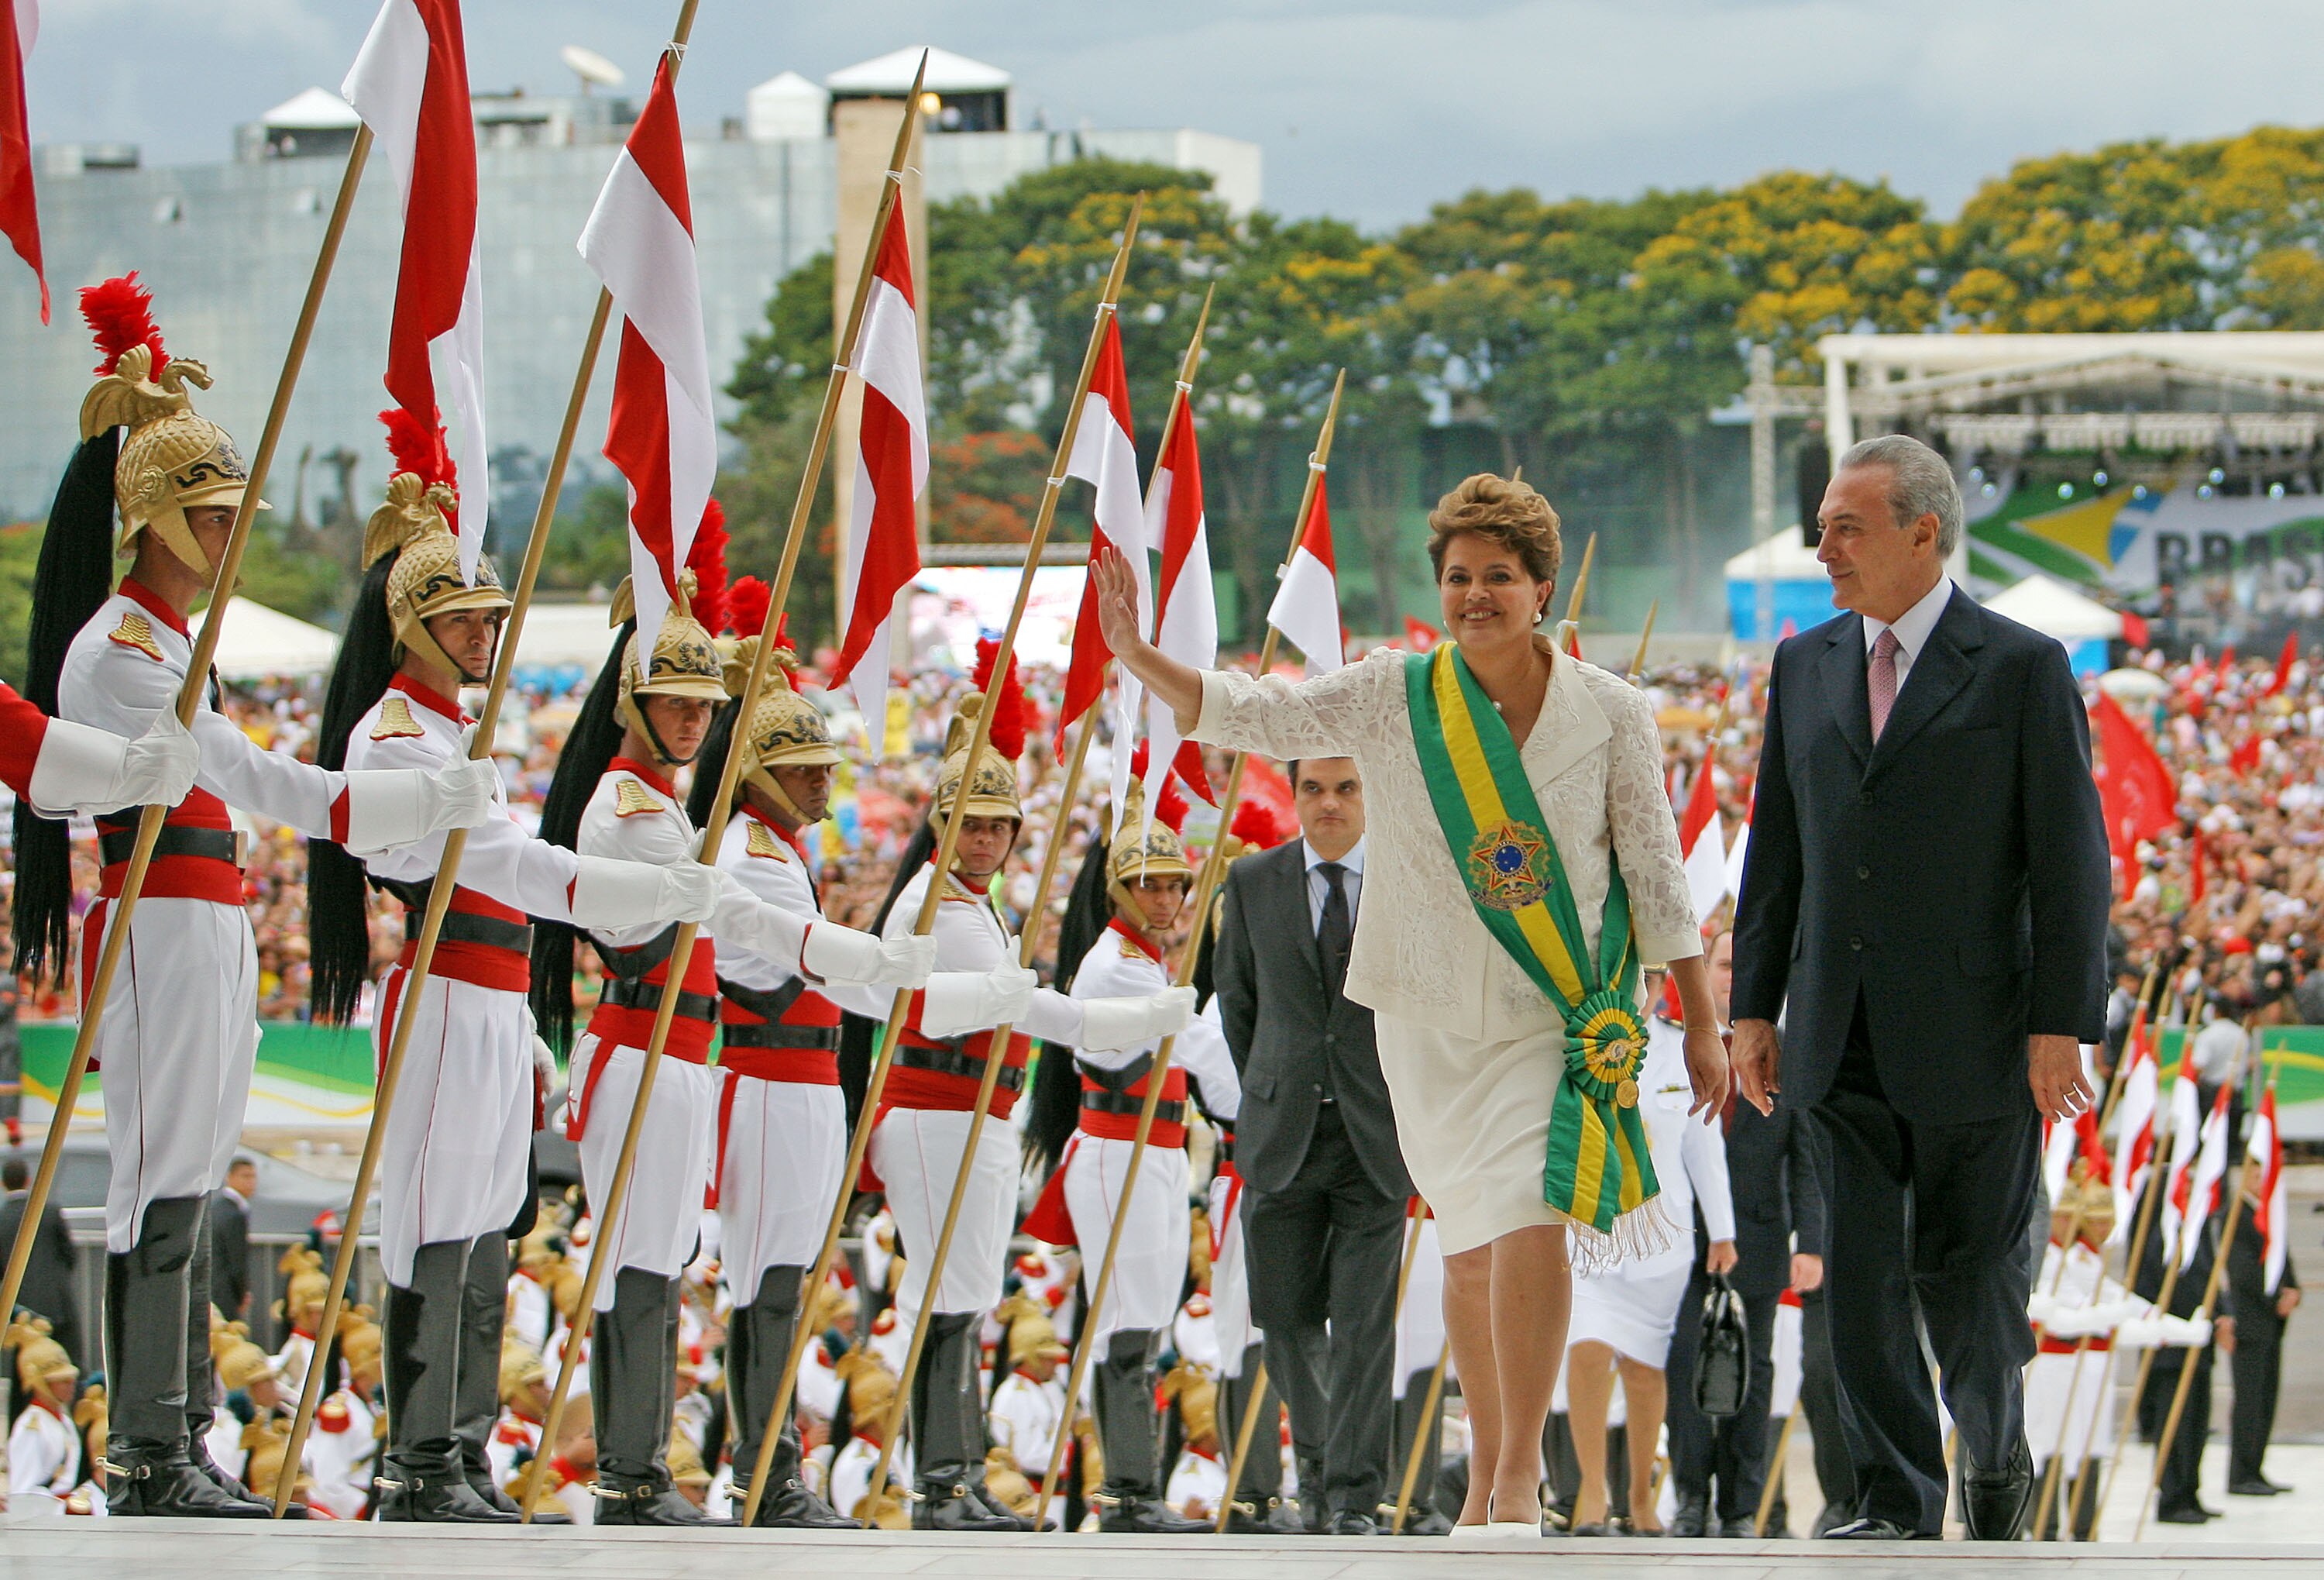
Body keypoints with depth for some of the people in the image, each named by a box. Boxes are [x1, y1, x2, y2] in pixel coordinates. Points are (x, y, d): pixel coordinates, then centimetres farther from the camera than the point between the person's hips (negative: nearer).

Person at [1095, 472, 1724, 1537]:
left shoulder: (1610, 714, -4)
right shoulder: (1394, 697, -2)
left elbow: (1655, 873, 1)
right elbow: (1249, 715, -8)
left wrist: (1703, 1025, 1)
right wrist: (1134, 656, -24)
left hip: (1564, 1014, -2)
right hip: (1431, 1015, 2)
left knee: (1531, 1228, -18)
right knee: (1470, 1248, 11)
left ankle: (1519, 1482, -9)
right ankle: (1489, 1476, 26)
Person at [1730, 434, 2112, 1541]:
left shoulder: (2022, 668, -4)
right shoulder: (1804, 665, 11)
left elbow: (2070, 860, -6)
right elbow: (1775, 851, 14)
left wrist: (2061, 1024, -11)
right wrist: (1754, 1005, 9)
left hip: (1971, 1034, -4)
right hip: (1843, 1040, 4)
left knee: (1969, 1274, 4)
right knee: (1861, 1277, 0)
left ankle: (1996, 1456, 28)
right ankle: (1895, 1504, 7)